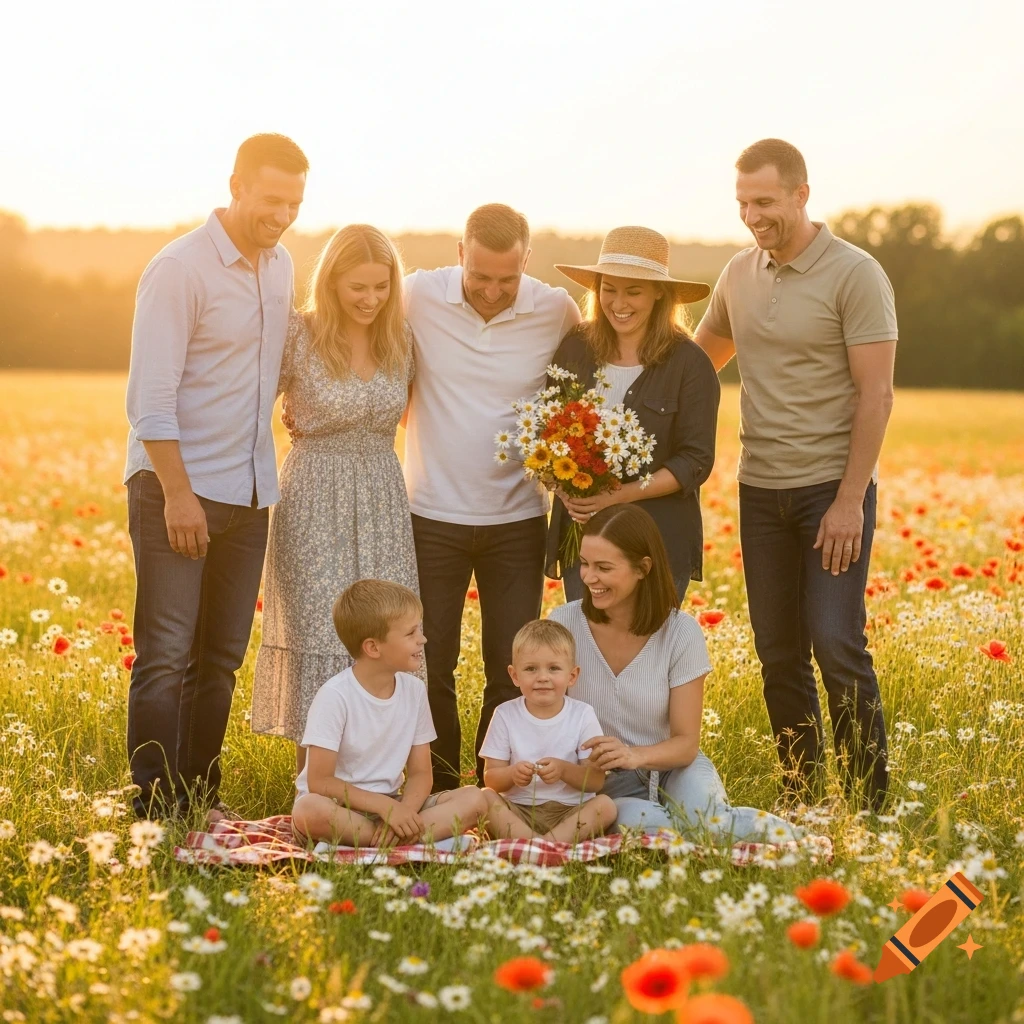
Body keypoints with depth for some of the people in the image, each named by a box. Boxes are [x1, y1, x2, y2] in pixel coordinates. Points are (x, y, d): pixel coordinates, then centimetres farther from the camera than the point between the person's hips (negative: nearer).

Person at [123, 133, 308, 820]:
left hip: (249, 492, 7)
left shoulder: (281, 265, 10)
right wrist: (178, 493, -18)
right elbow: (151, 396, -15)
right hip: (177, 489, -7)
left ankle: (203, 798, 20)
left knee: (222, 658, 11)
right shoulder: (180, 269, -12)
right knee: (166, 655, -5)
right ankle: (157, 809, 1)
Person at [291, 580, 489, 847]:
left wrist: (405, 810, -19)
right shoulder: (335, 695, -16)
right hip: (342, 808, -5)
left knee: (474, 799, -15)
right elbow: (319, 782, -18)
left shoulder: (414, 690, 1)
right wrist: (385, 806, -24)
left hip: (390, 805, 5)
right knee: (309, 811, -39)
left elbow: (420, 773, 3)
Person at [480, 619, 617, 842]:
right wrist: (511, 774, -23)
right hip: (517, 812, 0)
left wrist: (564, 770, -23)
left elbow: (597, 780, -5)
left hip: (571, 813, 0)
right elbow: (490, 778, 0)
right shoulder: (506, 715, 2)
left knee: (605, 804, -27)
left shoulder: (582, 715, 0)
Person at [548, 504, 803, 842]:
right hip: (602, 783, 1)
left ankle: (764, 827, -3)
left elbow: (686, 742, -10)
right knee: (636, 821, -35)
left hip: (671, 766, 0)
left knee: (701, 814, -35)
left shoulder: (681, 632, -11)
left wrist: (636, 755, -32)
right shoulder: (563, 624, -10)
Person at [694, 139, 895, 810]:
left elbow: (876, 396, -11)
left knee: (837, 647, -10)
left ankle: (872, 805, 2)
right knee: (779, 656, 7)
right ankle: (800, 804, 16)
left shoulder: (856, 275, -8)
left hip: (833, 489, -5)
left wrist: (850, 501, -16)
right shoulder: (739, 274, 9)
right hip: (761, 489, 6)